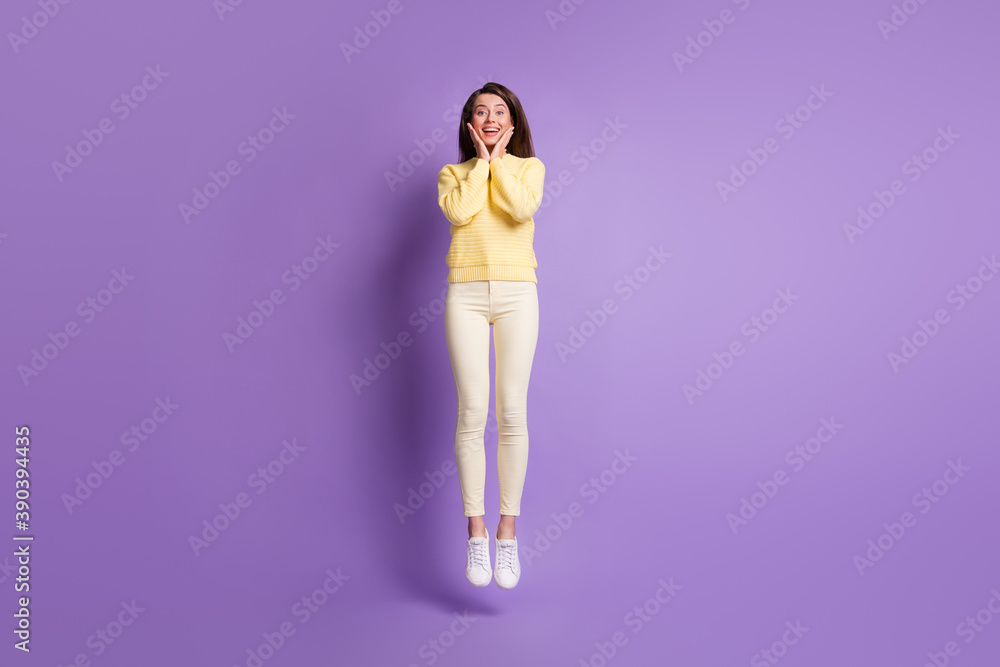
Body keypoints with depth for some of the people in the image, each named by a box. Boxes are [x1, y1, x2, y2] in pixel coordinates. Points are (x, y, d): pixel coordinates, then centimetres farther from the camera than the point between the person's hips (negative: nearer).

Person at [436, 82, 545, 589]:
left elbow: (522, 208, -8)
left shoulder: (529, 167, 13)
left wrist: (499, 159, 2)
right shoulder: (453, 173, 15)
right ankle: (476, 533, 1)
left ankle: (508, 532, 4)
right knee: (472, 411, -7)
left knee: (512, 412, -4)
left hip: (516, 294, 0)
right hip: (466, 295, 0)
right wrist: (481, 160, 3)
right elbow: (459, 211, -7)